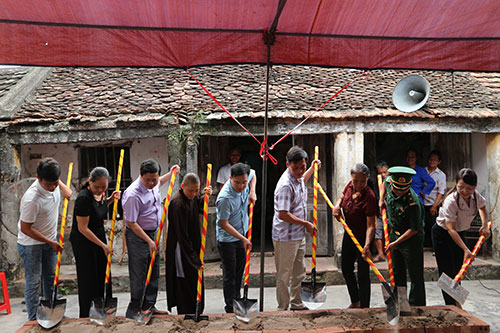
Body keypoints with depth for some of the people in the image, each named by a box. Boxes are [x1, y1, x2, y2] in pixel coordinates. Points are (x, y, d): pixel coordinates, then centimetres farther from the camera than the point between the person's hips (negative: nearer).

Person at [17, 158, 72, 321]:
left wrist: (63, 187, -4)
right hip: (31, 244, -7)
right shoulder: (32, 199, -33)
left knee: (51, 277, 16)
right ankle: (33, 321, 13)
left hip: (50, 240, 7)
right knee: (34, 282, 1)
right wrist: (50, 242, -19)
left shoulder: (54, 184, -14)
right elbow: (25, 228, -23)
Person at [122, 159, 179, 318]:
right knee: (138, 274, -1)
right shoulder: (133, 194, -26)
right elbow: (131, 223, -21)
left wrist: (170, 174, 18)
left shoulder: (153, 184, -2)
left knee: (154, 272, 14)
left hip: (154, 233, 8)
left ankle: (149, 305, 28)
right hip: (138, 236, -8)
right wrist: (149, 241, -19)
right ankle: (134, 310, 16)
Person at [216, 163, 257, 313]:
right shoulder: (225, 198, -33)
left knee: (240, 269, 20)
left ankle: (237, 299, 37)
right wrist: (243, 239, -23)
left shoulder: (245, 177, -14)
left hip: (242, 233, 7)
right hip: (227, 239, -7)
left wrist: (252, 191, -3)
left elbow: (253, 174, 12)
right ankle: (230, 307, 16)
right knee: (229, 273, 2)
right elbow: (224, 224, -24)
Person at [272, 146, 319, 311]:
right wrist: (306, 223, -18)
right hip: (285, 237, -10)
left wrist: (312, 168, 28)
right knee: (284, 276, 4)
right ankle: (283, 309, 18)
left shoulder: (297, 177, 6)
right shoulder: (285, 185, -24)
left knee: (299, 272, 21)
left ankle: (296, 304, 37)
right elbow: (282, 215, -27)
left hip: (299, 235, 10)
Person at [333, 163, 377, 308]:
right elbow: (341, 197, 15)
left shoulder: (369, 197, -26)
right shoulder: (350, 185, -6)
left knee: (363, 274, -1)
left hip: (363, 237, -8)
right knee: (346, 269, 19)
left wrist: (367, 245, -40)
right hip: (349, 234, 8)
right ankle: (355, 302, 38)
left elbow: (370, 225, -28)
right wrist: (337, 205, -7)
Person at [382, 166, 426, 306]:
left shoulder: (413, 203, -30)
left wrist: (395, 243, -19)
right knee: (397, 273, 18)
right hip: (394, 234, 7)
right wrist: (382, 198, 12)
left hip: (412, 239, -7)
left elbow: (414, 229, -22)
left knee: (415, 276, 2)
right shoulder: (389, 183, -12)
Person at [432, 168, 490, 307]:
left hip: (459, 234, 6)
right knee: (447, 273, -6)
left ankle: (456, 303, 25)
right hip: (442, 234, -6)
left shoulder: (475, 196, -12)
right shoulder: (451, 201, -32)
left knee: (457, 271, 12)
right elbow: (451, 229, -32)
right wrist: (466, 250, -38)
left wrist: (484, 225, 1)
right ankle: (451, 307, 0)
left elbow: (482, 207, 14)